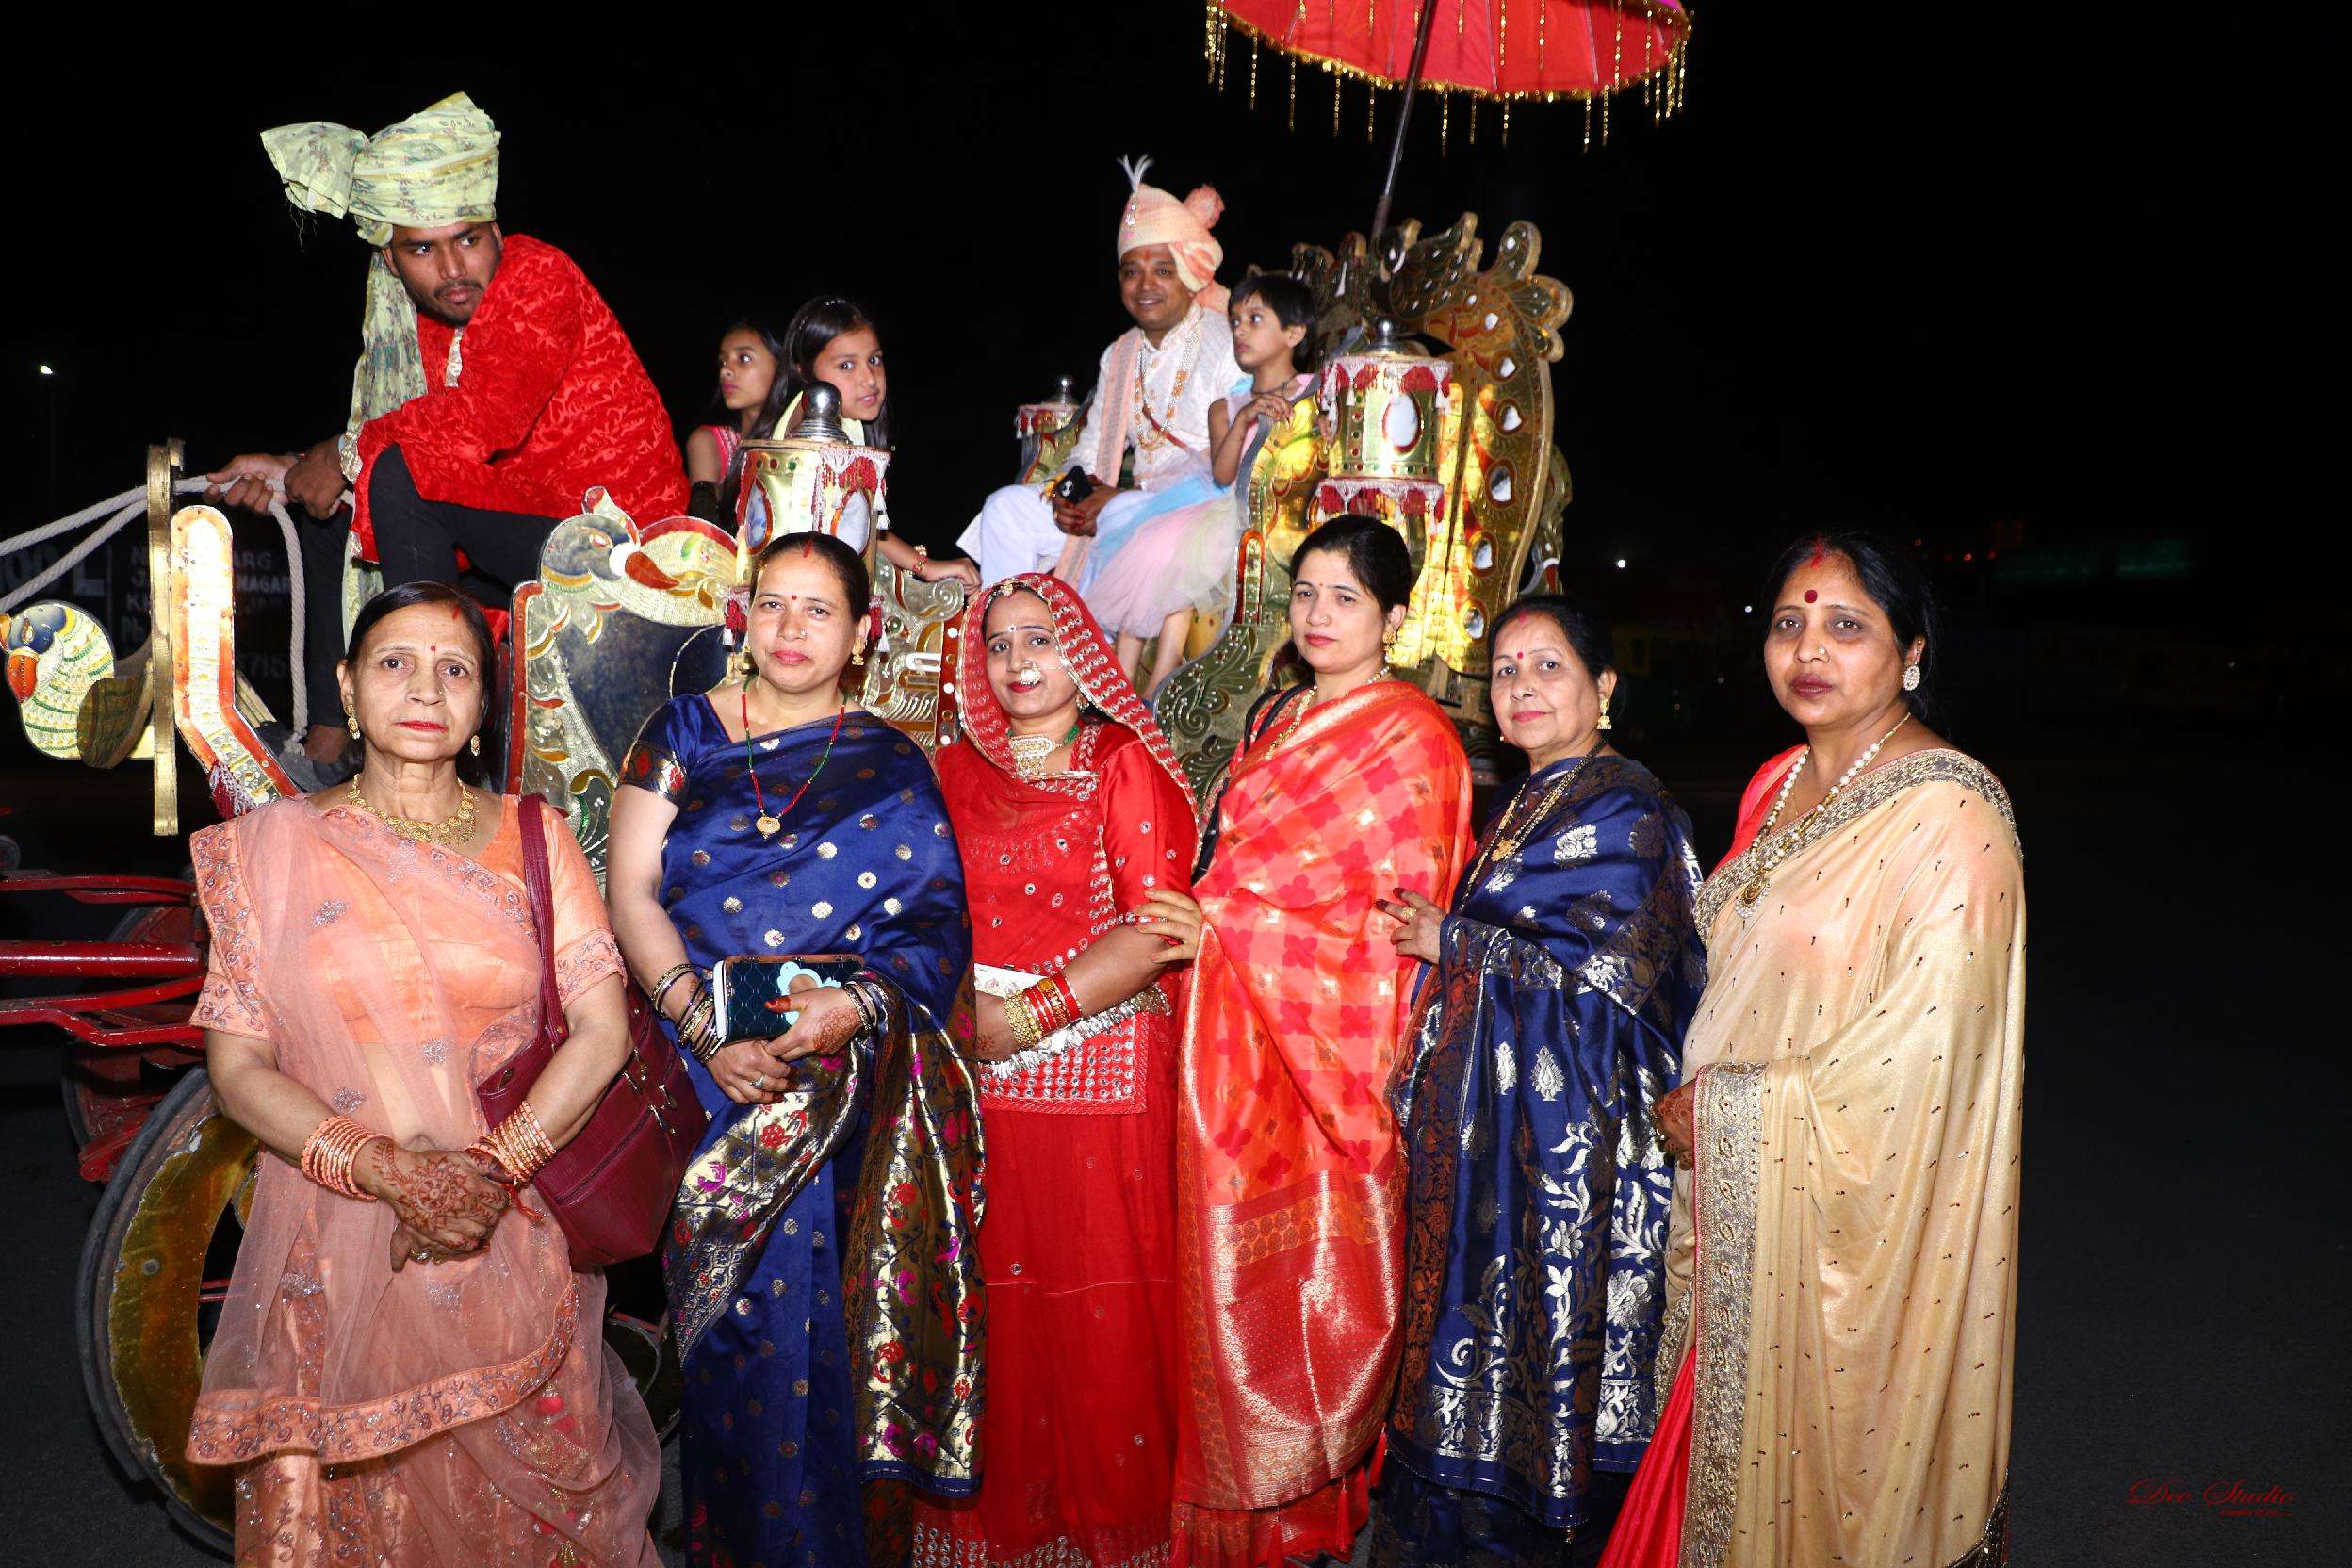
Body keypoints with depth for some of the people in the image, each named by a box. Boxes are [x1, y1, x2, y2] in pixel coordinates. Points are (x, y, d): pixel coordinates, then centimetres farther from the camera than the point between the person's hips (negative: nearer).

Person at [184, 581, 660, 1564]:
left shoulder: (531, 838, 3)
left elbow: (603, 1028, -4)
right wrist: (385, 1170, -17)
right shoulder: (275, 845, 2)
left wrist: (495, 1168, -16)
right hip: (338, 1247, 0)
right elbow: (236, 1066, -3)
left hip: (517, 1243, 1)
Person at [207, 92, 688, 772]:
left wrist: (346, 453, -15)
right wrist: (293, 471, -2)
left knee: (401, 474, -25)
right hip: (519, 539, 9)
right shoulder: (424, 319, 11)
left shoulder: (538, 276, -15)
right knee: (331, 529, 14)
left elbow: (482, 418, -28)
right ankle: (327, 741, 15)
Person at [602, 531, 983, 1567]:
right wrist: (704, 1020, -11)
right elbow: (630, 884, 2)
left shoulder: (892, 770, 9)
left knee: (793, 1280, -11)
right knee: (726, 1304, -5)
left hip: (832, 1068, -1)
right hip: (691, 1051, 1)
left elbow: (935, 927, -1)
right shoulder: (684, 730, 11)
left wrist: (853, 1004, -20)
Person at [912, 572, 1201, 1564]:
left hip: (1098, 1075, -3)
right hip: (972, 1075, 3)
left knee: (1097, 1315, 1)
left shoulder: (1125, 766, 1)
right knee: (987, 1304, 6)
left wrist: (1029, 1013, -14)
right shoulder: (954, 771, 14)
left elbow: (1156, 927, -8)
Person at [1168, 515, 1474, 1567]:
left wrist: (1219, 921, -14)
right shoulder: (1272, 719, 16)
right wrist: (1197, 920, 5)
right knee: (1233, 1253, 10)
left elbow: (1397, 915, -13)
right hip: (1238, 1037, 7)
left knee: (1319, 1254, 0)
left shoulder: (1409, 733, -6)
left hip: (1334, 1032, -6)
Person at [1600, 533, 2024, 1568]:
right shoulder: (1778, 784, 7)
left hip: (1857, 1200, -7)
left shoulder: (1950, 816, -18)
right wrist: (1699, 1093, 3)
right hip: (1739, 1181, 7)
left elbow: (1916, 1057, -22)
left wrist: (1718, 1103, -13)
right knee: (1737, 1437, 19)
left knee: (1826, 1451, 10)